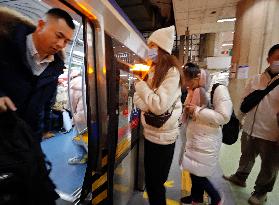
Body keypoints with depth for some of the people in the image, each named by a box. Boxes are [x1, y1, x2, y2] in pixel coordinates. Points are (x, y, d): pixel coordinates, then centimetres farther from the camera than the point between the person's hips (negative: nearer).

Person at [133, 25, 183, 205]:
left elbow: (159, 105, -26)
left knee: (156, 183, 13)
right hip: (149, 133, 7)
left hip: (163, 137, -7)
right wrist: (149, 106, -19)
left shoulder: (172, 72, -16)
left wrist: (141, 85, -16)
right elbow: (138, 99, 1)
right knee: (150, 180, 24)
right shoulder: (151, 70, 8)